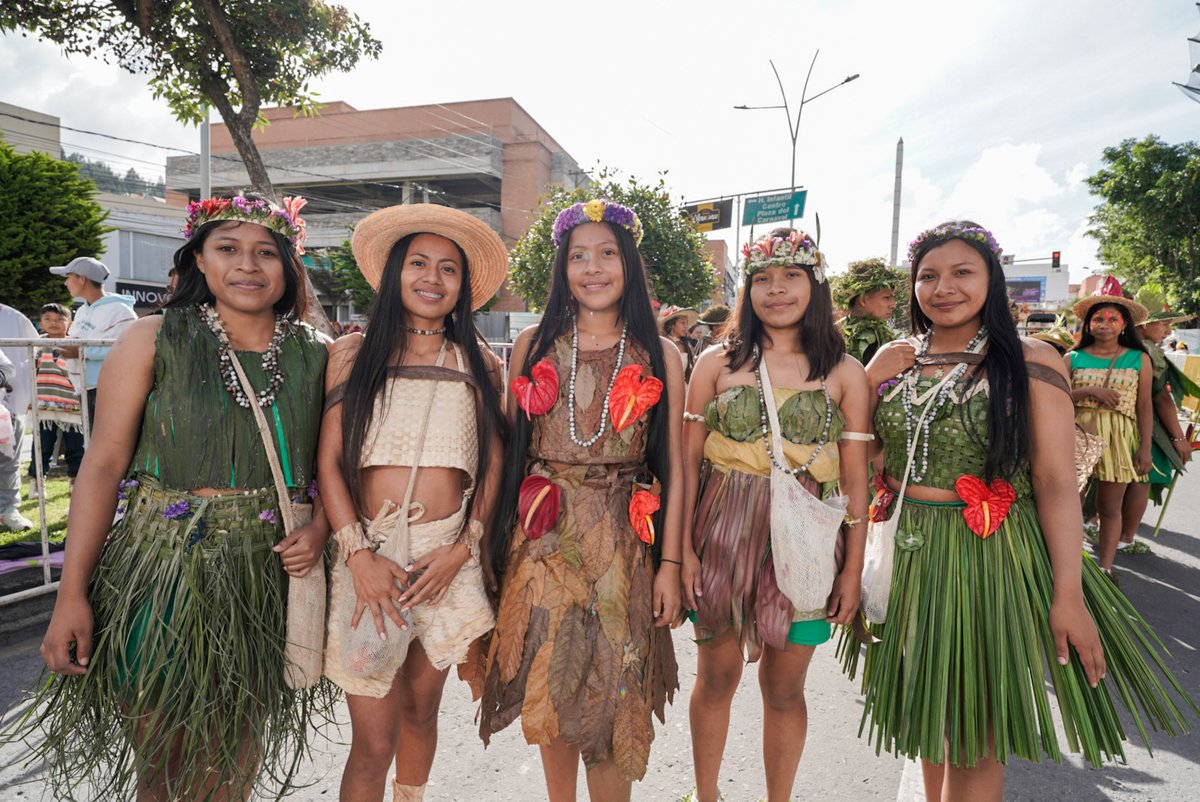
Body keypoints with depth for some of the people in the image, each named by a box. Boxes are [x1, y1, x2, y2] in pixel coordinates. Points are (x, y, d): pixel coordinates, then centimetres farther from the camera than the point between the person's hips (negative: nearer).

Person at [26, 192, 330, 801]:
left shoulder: (316, 355, 2)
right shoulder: (153, 340, -4)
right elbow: (103, 464, -5)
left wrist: (319, 531, -10)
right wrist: (71, 596, -8)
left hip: (272, 572, 2)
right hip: (165, 567, -2)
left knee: (237, 748, 16)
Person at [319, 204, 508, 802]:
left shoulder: (478, 363, 6)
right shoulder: (353, 353, 2)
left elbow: (493, 464, 5)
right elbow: (328, 461, -2)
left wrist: (463, 547, -7)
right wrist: (359, 554, -12)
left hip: (448, 558, 2)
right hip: (369, 554, -1)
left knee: (421, 709, 16)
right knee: (374, 740, 0)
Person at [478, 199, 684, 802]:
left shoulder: (658, 357, 2)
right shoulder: (534, 345, 5)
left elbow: (671, 467, 2)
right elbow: (510, 448, 6)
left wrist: (669, 563, -3)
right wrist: (502, 542, -1)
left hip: (623, 543, -1)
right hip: (544, 540, 1)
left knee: (613, 695, 5)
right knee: (548, 689, 11)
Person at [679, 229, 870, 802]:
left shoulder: (844, 374, 1)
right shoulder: (717, 363, 1)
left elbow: (855, 477, 2)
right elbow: (688, 459, 1)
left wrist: (854, 567, 0)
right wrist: (684, 548, -5)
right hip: (723, 534, 1)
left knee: (784, 686, 12)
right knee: (716, 676, 13)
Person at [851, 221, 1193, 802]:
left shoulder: (1030, 362, -6)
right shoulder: (892, 359, 4)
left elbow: (1057, 482, -9)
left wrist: (1069, 593, -13)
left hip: (992, 559, -3)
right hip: (908, 555, 3)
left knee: (974, 736, 8)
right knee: (926, 716, 17)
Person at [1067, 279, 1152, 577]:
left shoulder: (1139, 359, 6)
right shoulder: (1073, 358, 6)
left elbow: (1145, 407, 5)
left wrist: (1145, 447, 0)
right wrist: (1091, 391, -15)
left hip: (1119, 438, 0)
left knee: (1110, 507, 6)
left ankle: (1105, 567, 17)